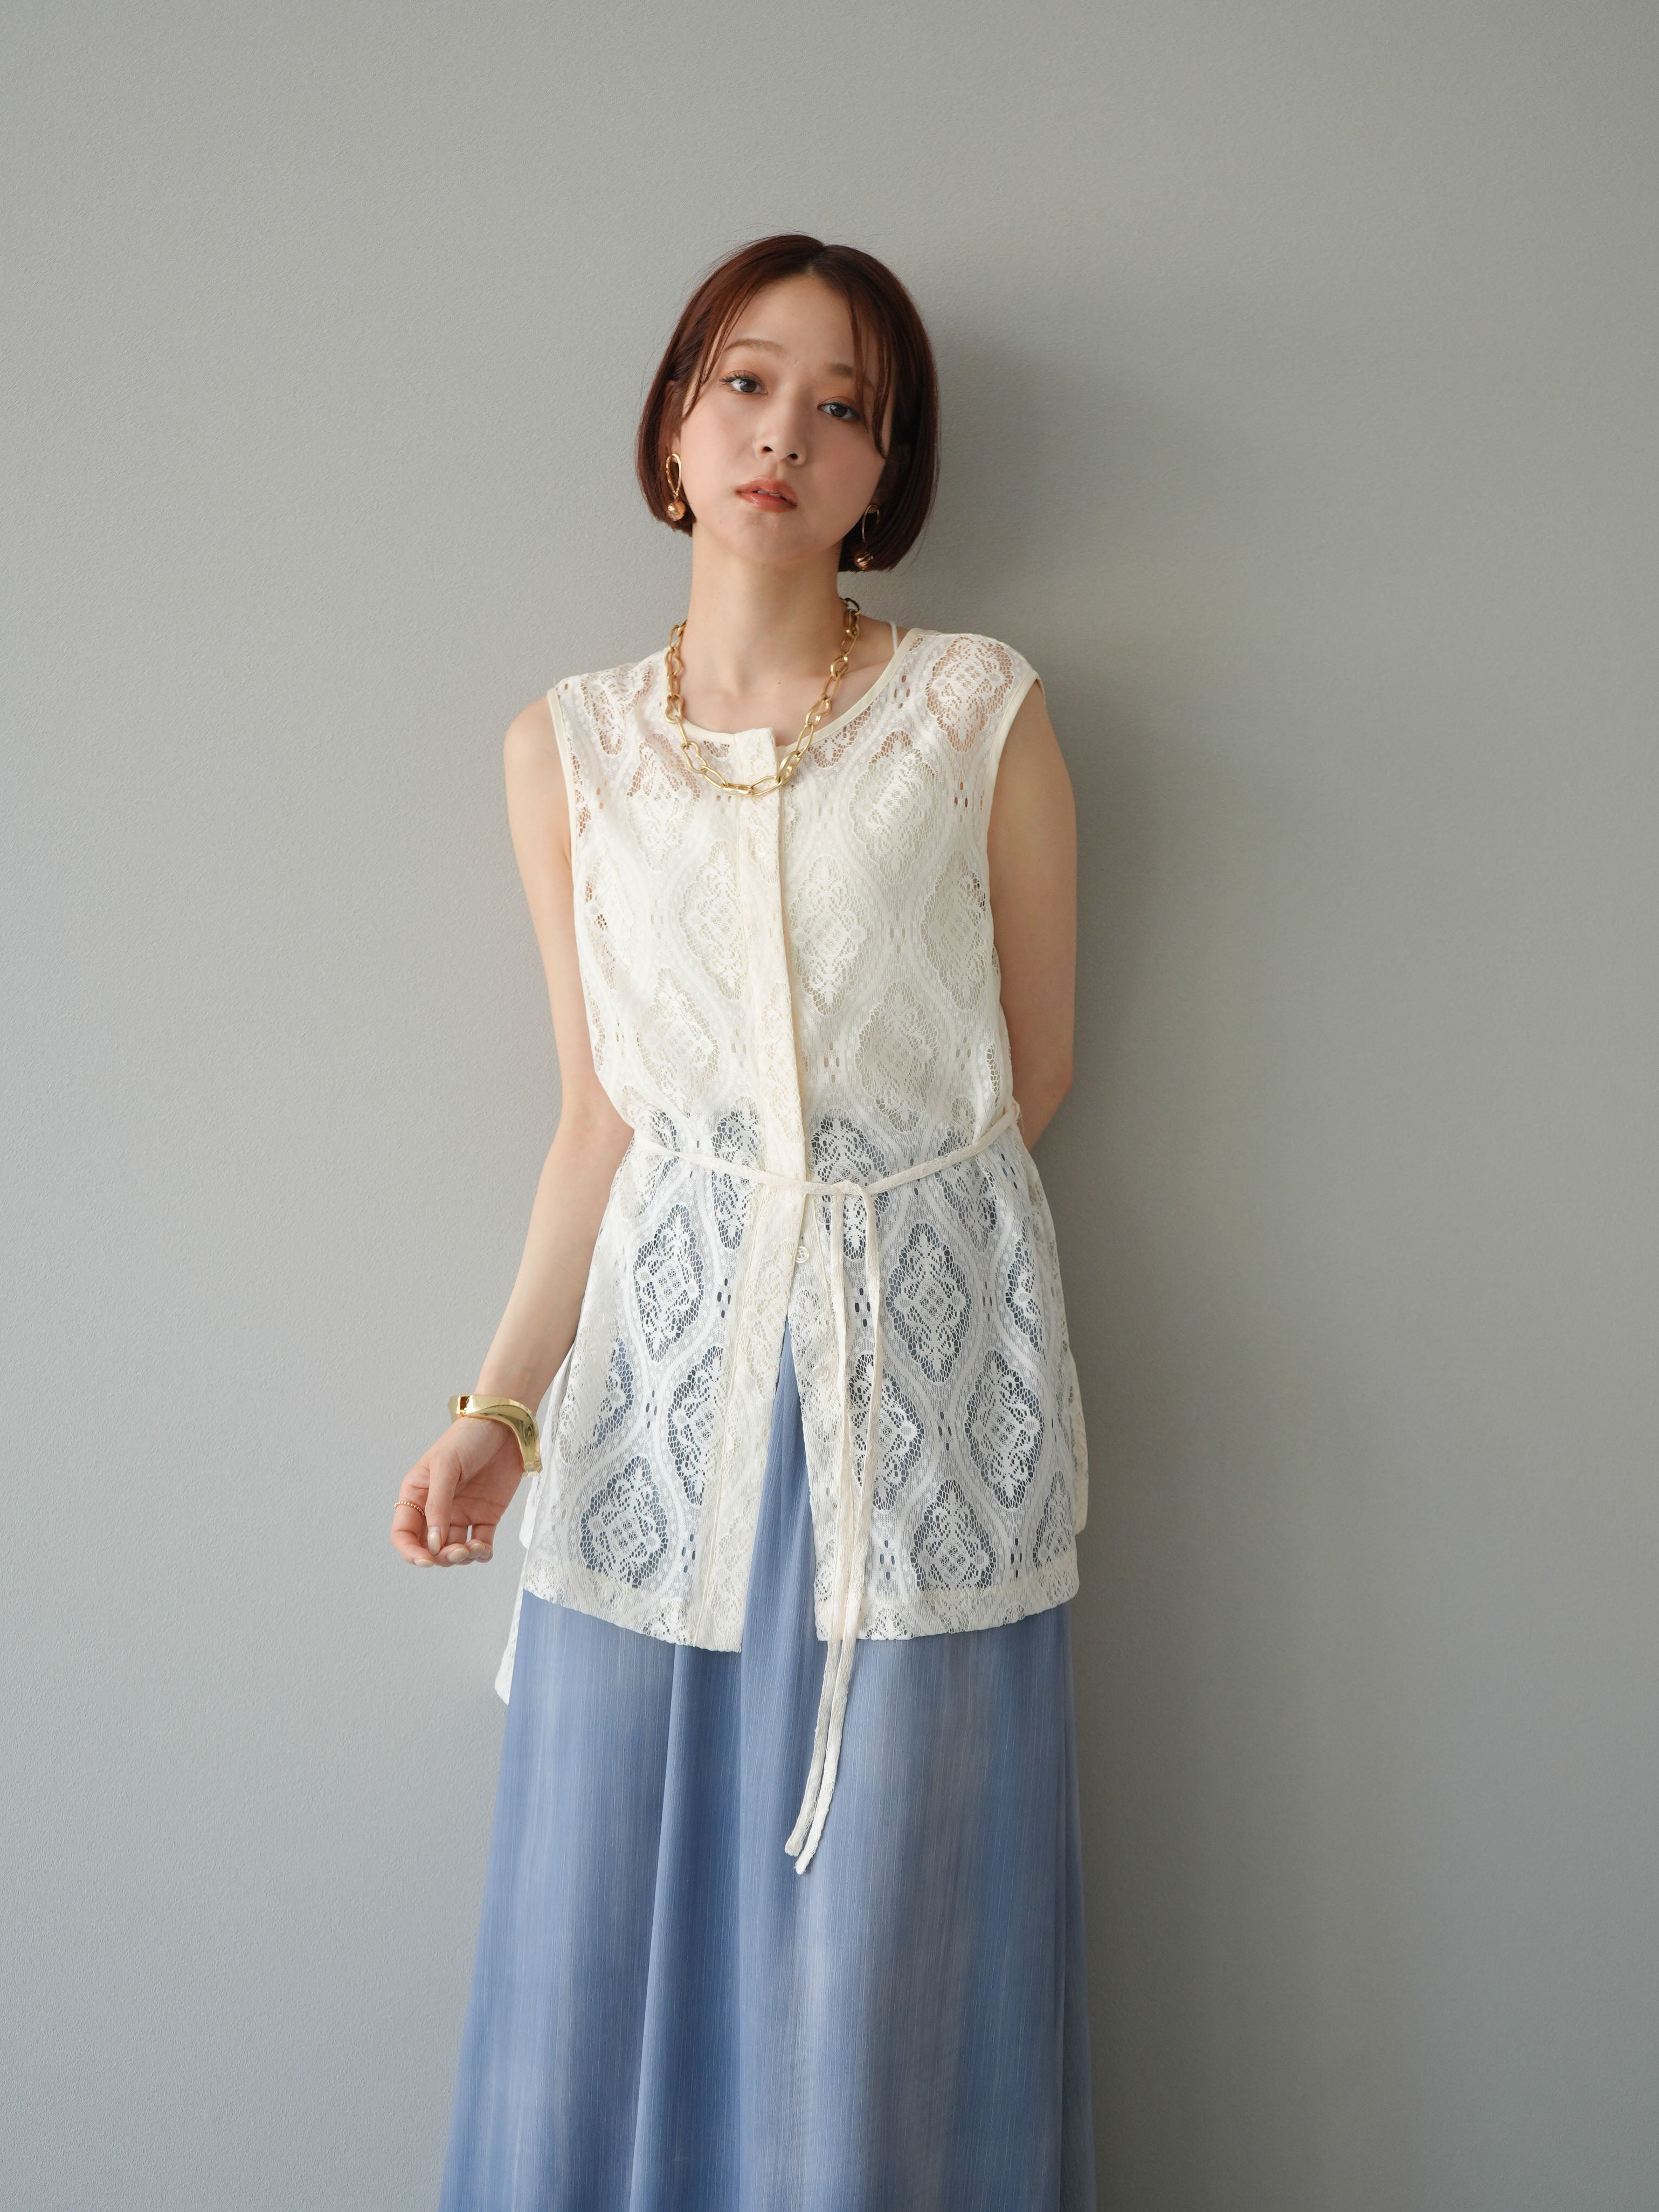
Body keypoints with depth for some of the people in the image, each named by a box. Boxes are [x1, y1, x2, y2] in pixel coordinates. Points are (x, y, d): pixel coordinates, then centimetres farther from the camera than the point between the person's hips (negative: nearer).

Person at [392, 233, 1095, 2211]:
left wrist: (871, 1225, 8)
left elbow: (1028, 1079, 6)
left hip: (923, 1370, -2)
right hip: (662, 1370, 2)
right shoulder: (567, 750, 6)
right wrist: (502, 1408, 0)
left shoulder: (980, 713, -1)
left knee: (882, 1954, 7)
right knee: (615, 1943, 10)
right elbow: (603, 1118, 7)